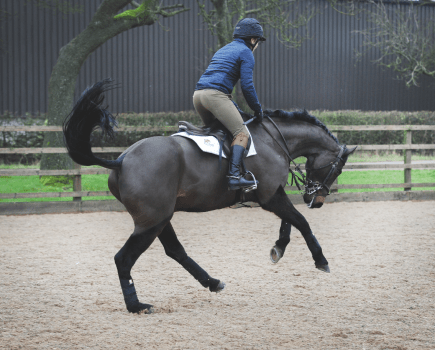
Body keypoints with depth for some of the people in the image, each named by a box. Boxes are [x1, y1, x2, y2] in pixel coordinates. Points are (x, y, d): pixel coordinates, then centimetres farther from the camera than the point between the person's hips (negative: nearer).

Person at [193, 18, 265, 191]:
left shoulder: (223, 50, 31)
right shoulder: (246, 52, 5)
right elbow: (247, 86, -4)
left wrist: (234, 109, 36)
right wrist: (258, 110, 6)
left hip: (198, 94, 9)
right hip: (215, 95, -9)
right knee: (242, 134, -13)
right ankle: (234, 175, -30)